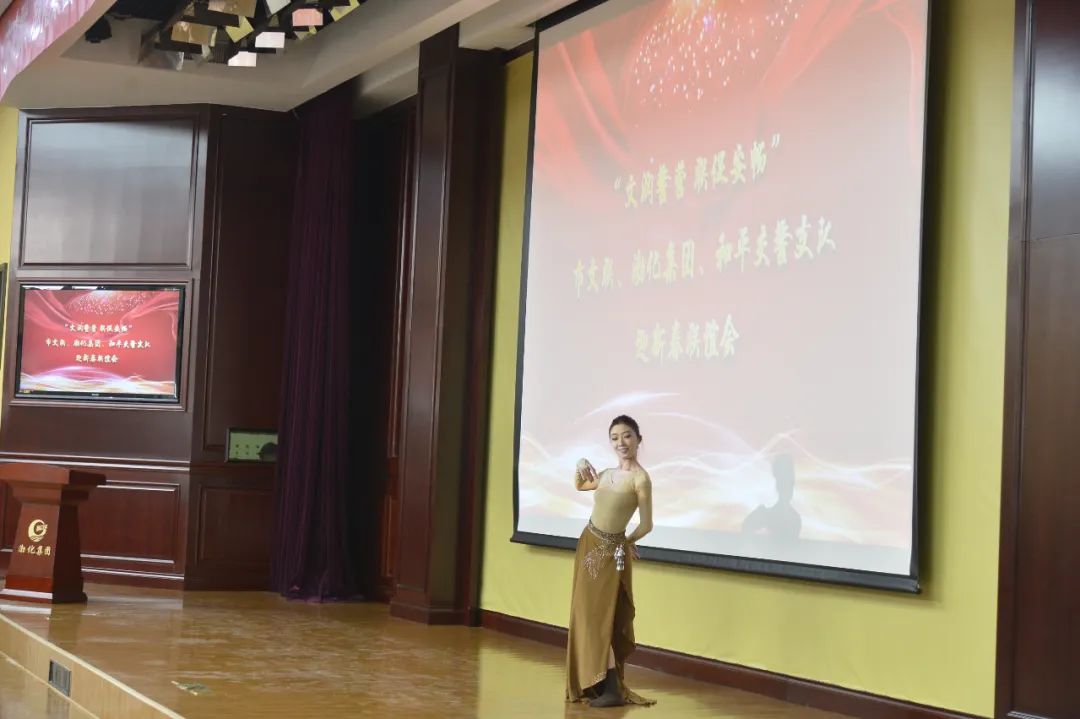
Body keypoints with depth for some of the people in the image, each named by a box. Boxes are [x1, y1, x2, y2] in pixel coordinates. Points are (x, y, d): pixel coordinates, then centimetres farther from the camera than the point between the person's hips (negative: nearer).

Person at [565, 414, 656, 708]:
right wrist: (581, 468, 4)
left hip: (611, 551, -8)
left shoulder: (640, 479, -17)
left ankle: (612, 690, -5)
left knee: (601, 616, -8)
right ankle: (596, 683, 23)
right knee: (587, 614, 13)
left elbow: (646, 525, -15)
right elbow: (580, 486, 25)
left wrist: (625, 541, 2)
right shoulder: (608, 473, 6)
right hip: (589, 543, 8)